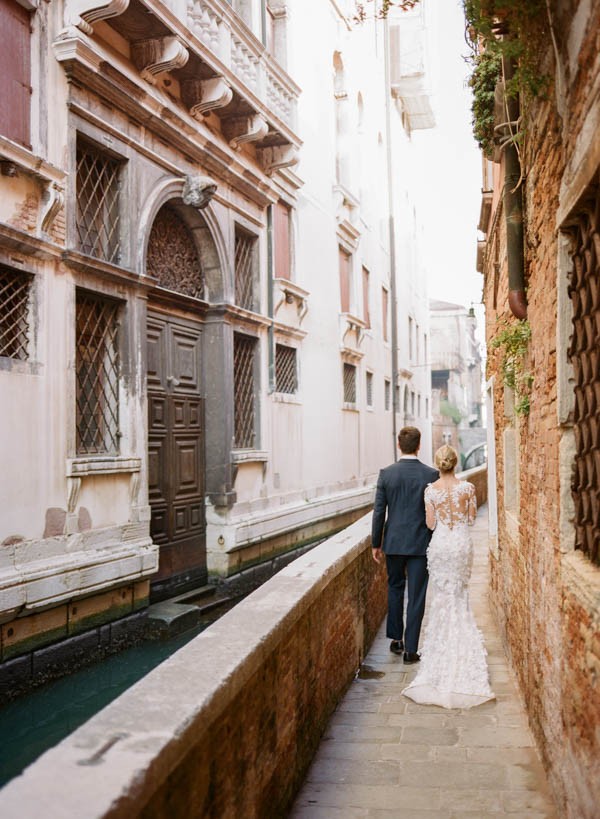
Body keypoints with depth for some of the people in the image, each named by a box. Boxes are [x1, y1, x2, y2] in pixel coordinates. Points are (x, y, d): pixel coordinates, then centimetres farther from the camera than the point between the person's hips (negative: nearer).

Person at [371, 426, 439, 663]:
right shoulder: (431, 474, -8)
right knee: (416, 596, 4)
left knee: (395, 588, 21)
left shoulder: (386, 474, -6)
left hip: (394, 542, 2)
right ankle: (410, 649, 7)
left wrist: (376, 543, 6)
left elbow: (379, 511, -4)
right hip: (421, 543, -1)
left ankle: (396, 639, 26)